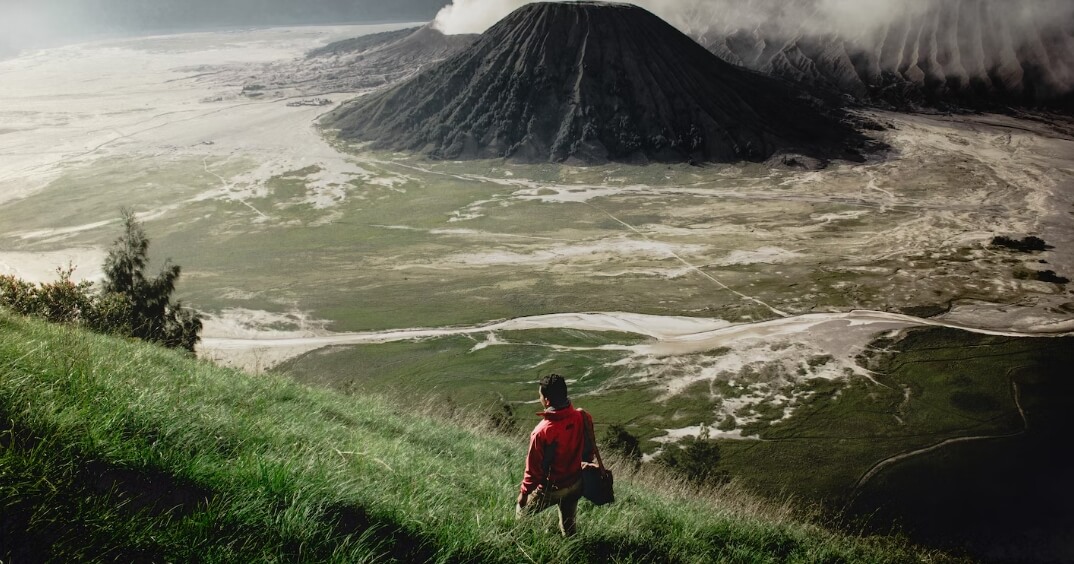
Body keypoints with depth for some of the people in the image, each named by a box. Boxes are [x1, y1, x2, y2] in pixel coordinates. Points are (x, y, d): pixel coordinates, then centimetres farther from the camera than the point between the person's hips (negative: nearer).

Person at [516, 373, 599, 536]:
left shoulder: (542, 431, -32)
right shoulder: (583, 418, -17)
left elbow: (534, 468, -20)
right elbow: (590, 448, 1)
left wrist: (524, 492, -5)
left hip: (551, 489, -5)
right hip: (576, 484, 5)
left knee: (521, 513, 20)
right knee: (569, 523, 26)